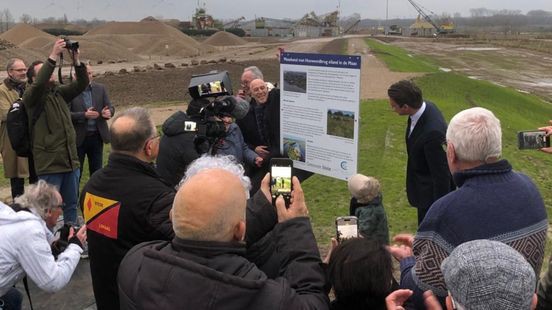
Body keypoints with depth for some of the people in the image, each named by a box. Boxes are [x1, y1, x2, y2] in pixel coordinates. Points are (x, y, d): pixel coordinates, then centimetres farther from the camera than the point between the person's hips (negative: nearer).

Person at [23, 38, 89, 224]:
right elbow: (39, 84, -26)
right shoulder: (31, 96, -4)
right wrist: (53, 56, -28)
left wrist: (76, 60, -12)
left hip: (71, 160, 6)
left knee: (71, 205, 16)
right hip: (49, 164, -6)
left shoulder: (59, 92, 13)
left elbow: (82, 84, 3)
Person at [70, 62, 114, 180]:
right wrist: (84, 115, -25)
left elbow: (110, 107, 3)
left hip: (97, 137, 4)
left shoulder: (100, 88, 5)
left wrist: (108, 112, -20)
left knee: (97, 171, 12)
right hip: (78, 138, -3)